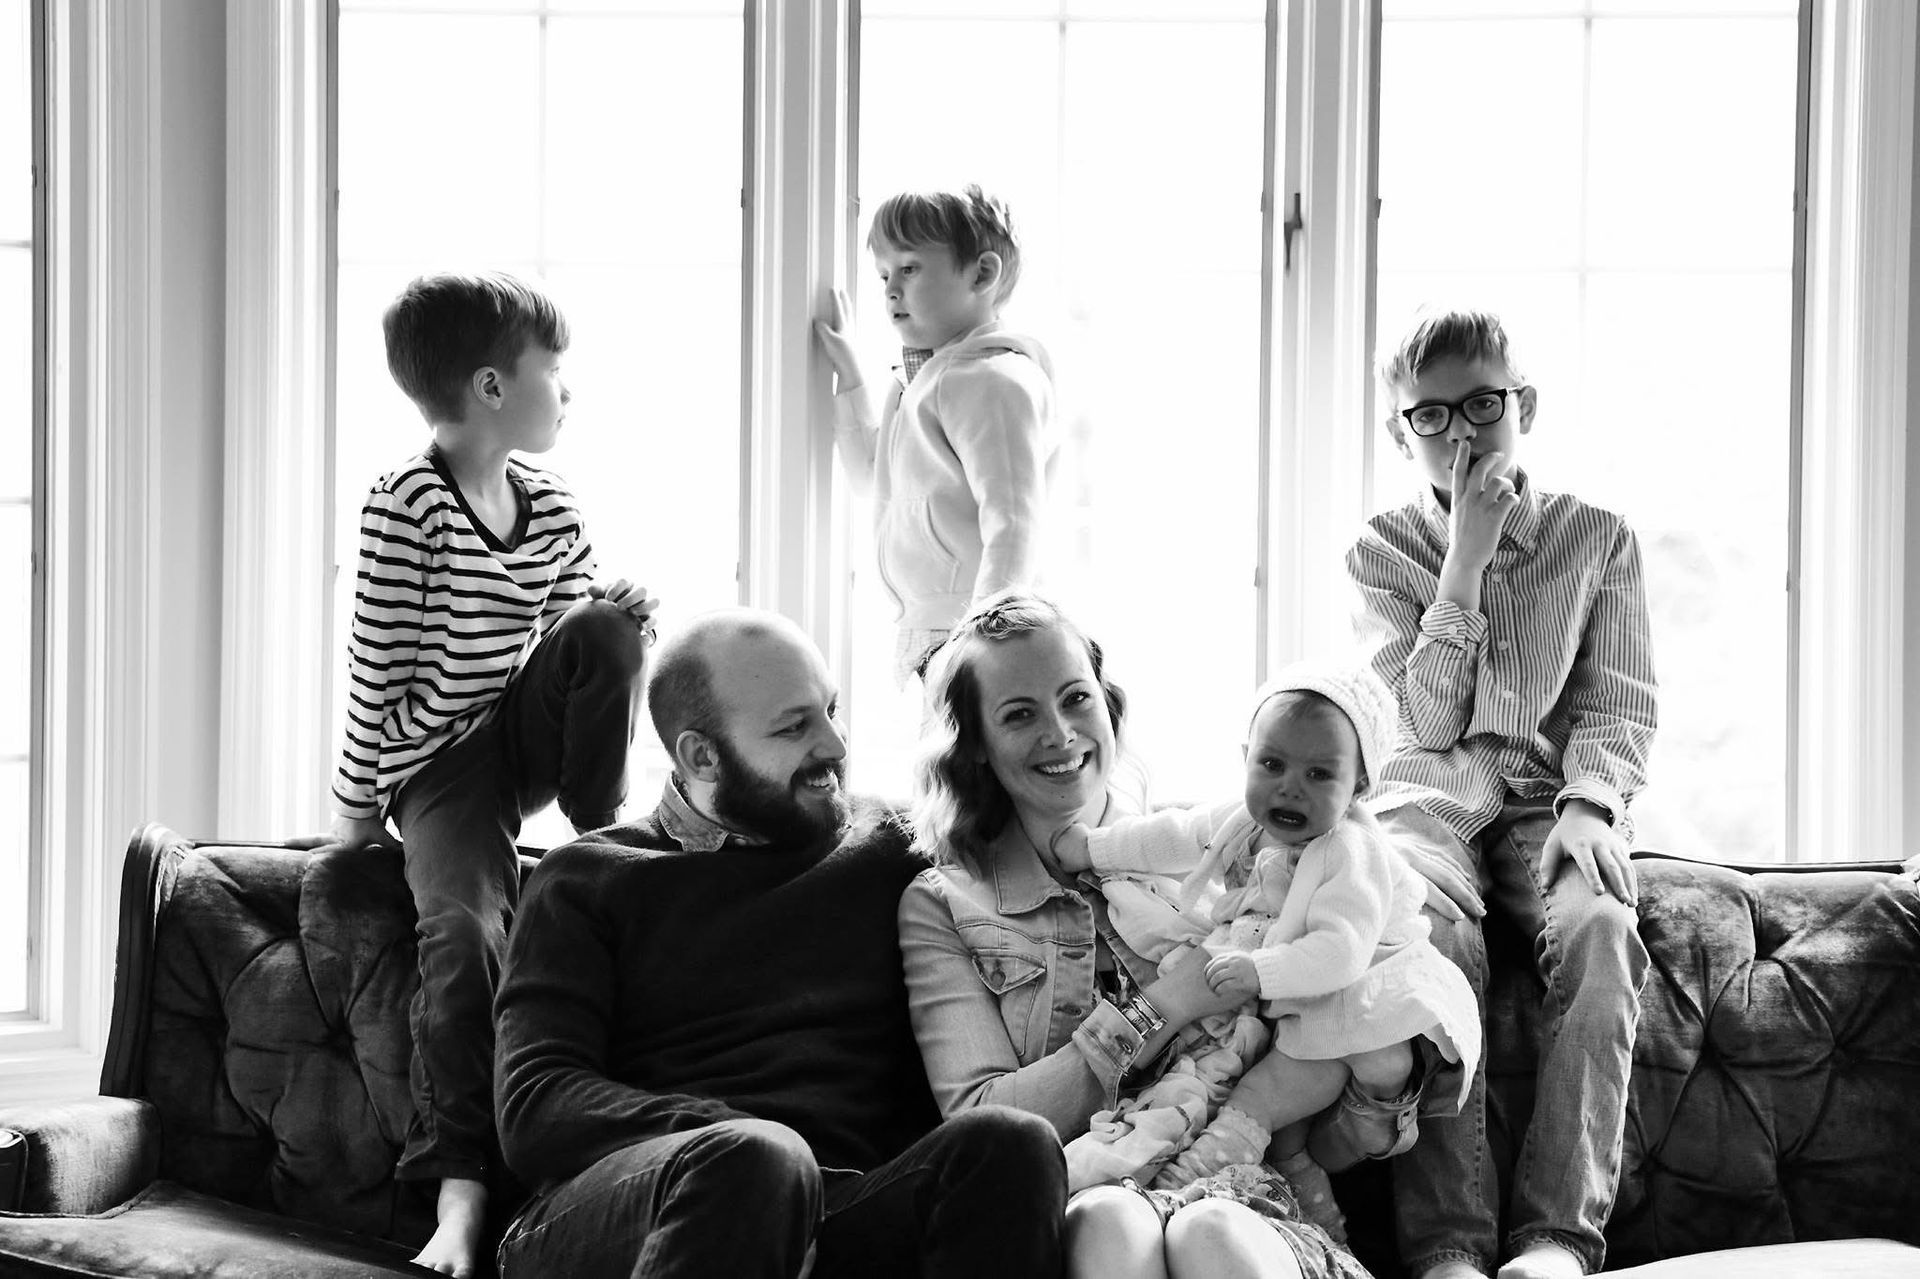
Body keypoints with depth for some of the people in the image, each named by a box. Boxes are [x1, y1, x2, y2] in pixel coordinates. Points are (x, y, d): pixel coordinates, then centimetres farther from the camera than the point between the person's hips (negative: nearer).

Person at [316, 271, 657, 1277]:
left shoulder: (550, 507, 4)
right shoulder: (405, 508, -16)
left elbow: (570, 633, 14)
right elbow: (376, 670, -14)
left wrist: (614, 625, -9)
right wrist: (357, 809, -11)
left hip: (531, 736, 5)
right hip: (439, 759, -5)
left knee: (606, 628, -22)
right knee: (464, 935, -27)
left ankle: (603, 839, -8)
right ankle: (460, 1195, -27)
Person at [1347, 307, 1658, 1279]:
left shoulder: (1598, 540, 11)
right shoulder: (1381, 553, 8)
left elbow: (1619, 705, 6)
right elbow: (1429, 721, -3)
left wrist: (1590, 803, -15)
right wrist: (1469, 555, -8)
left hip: (1550, 802, 1)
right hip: (1431, 800, -1)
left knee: (1599, 926, -34)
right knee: (1432, 932, -36)